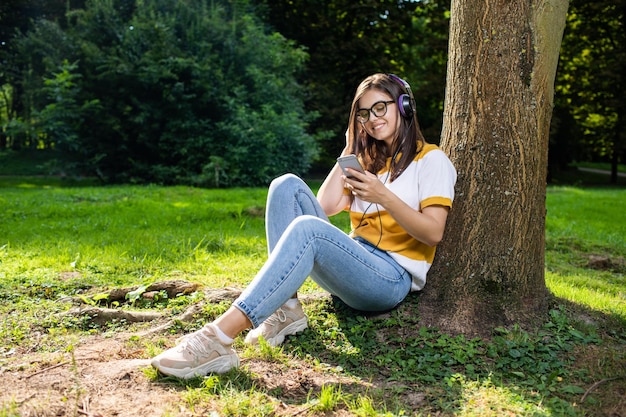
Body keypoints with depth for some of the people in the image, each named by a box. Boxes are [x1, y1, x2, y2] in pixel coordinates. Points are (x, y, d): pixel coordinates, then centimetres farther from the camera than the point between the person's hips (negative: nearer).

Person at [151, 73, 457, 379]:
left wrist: (384, 197, -20)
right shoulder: (369, 159, 24)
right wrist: (349, 151, 10)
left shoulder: (431, 159, 5)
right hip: (351, 264, 6)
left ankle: (219, 337, -41)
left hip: (393, 277, -6)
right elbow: (325, 207, 9)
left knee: (307, 229, -35)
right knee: (287, 186, -12)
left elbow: (433, 233, -8)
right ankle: (286, 309, -22)